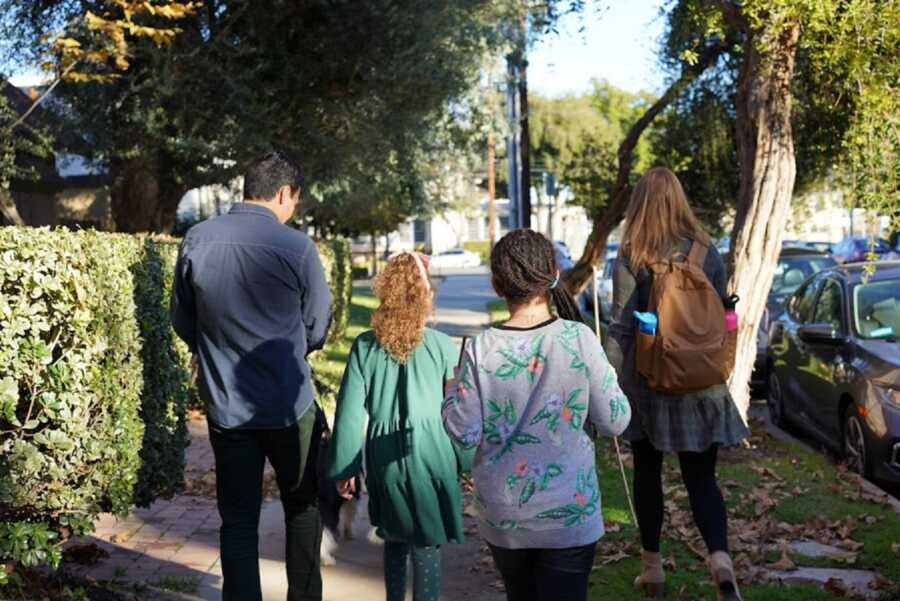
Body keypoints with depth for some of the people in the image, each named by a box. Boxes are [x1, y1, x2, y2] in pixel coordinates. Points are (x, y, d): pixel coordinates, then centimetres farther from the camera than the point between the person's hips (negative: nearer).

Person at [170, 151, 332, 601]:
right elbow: (317, 328, -3)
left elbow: (182, 321, 7)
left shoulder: (196, 241, -3)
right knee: (302, 509, 16)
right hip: (288, 406, -3)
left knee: (238, 520, 11)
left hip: (225, 407, 3)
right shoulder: (296, 246, -14)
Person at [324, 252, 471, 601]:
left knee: (394, 540, 21)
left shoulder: (364, 346, -4)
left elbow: (350, 411, -3)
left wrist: (344, 468, 5)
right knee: (426, 546, 7)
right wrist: (467, 462, 8)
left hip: (385, 461, 2)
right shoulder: (441, 345, -8)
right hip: (431, 457, -2)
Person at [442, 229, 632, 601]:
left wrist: (452, 391, 9)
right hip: (569, 513, -2)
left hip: (501, 514, 2)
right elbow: (615, 422, -7)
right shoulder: (579, 339, -12)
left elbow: (465, 433, -8)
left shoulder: (481, 350, -11)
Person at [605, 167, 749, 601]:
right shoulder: (707, 252, 2)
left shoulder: (631, 258, -8)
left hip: (647, 383, -2)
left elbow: (620, 327, -10)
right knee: (701, 478, 7)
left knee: (647, 474, 14)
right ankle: (720, 557, -15)